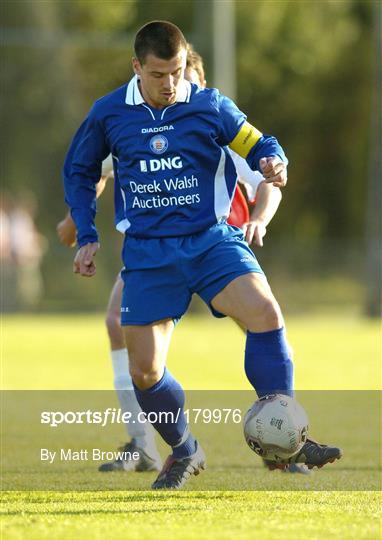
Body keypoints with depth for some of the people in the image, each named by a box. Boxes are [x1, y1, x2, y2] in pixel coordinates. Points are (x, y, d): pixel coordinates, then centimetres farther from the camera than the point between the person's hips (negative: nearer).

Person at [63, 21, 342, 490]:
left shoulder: (211, 107, -4)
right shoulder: (108, 114, 0)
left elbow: (261, 147, 3)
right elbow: (79, 171, 15)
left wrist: (275, 165, -21)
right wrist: (86, 236, 8)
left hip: (211, 240, -1)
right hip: (148, 252, 1)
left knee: (265, 314, -27)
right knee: (144, 371, -1)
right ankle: (183, 452, 26)